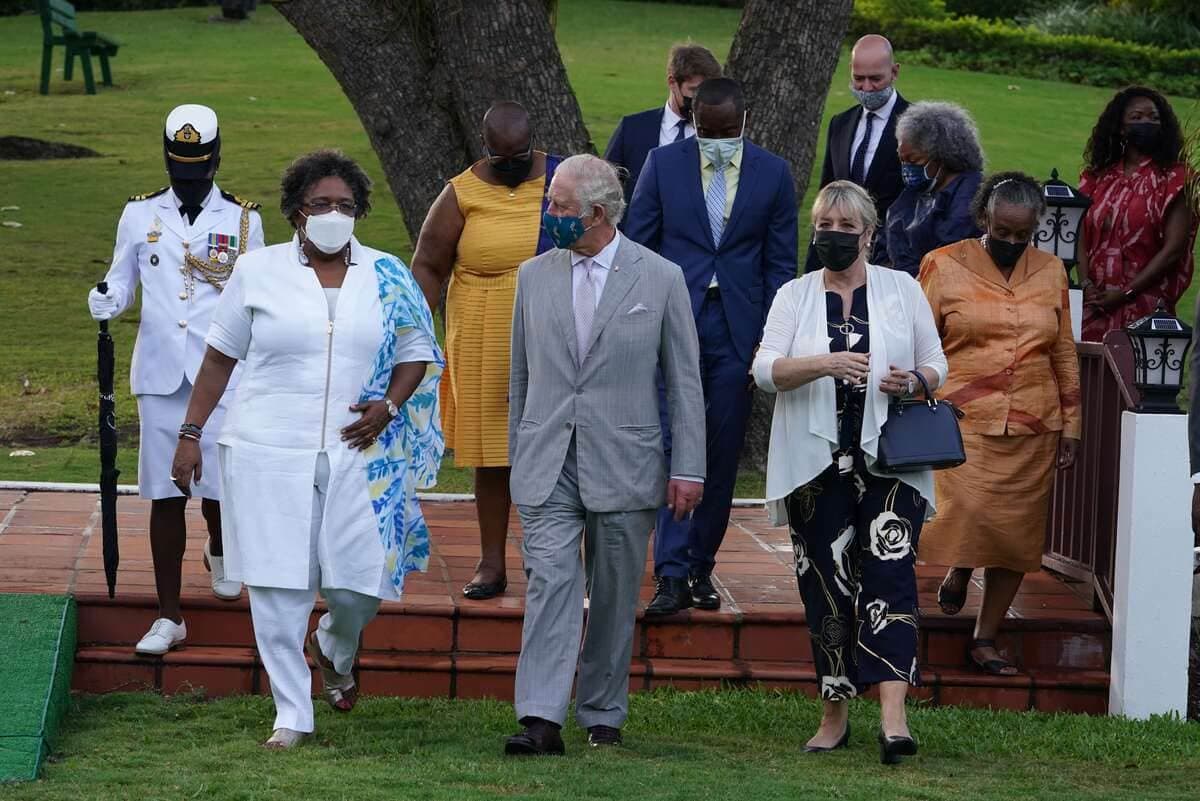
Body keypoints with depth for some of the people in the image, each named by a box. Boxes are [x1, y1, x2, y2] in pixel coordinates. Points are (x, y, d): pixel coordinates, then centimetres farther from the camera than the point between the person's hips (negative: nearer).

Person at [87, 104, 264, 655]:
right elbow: (122, 281, 12)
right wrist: (106, 301, -11)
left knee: (220, 489, -5)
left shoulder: (242, 221, 5)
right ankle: (169, 617, 8)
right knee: (165, 496, 2)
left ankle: (219, 550, 32)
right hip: (159, 376, 1)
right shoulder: (140, 216, 7)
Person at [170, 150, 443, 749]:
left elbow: (417, 353, 14)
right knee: (278, 586, -2)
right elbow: (220, 358, 8)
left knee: (361, 582, -1)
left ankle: (334, 647, 35)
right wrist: (191, 433, 4)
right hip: (269, 453, -1)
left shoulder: (388, 278, 7)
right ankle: (291, 714, 8)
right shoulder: (259, 272, 3)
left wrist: (388, 407, -5)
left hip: (357, 454, 1)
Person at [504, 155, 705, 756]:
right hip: (547, 463, 1)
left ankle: (603, 716, 19)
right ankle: (541, 719, -18)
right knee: (550, 582, -12)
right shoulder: (534, 277, 8)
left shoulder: (661, 278, -1)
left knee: (615, 595, 6)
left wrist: (688, 468, -2)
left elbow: (685, 380, 1)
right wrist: (517, 457, 16)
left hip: (623, 464, -1)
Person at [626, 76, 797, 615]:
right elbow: (637, 246, 4)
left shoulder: (773, 174, 4)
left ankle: (701, 567, 16)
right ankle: (672, 575, -13)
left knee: (723, 453, 5)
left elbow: (780, 263, 6)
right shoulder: (664, 165, 1)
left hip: (737, 329, 1)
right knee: (674, 445, -10)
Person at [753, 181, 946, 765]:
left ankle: (893, 716, -24)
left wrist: (913, 381, -10)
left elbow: (935, 366, 13)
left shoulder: (902, 290, 9)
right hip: (816, 464, 1)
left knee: (889, 572, -15)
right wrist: (823, 364, -21)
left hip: (887, 460, -1)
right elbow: (766, 370, -4)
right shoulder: (794, 296, 9)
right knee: (825, 584, 3)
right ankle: (835, 716, 14)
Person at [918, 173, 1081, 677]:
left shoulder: (1050, 272, 11)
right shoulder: (945, 266, 1)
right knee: (966, 515, -21)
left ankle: (985, 638, 13)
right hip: (963, 419, -3)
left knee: (1018, 535, 2)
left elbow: (1065, 354, 16)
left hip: (1031, 428, 3)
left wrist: (1070, 425, 13)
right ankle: (958, 572, 14)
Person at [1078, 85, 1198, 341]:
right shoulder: (1099, 178, 12)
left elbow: (1173, 250, -8)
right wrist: (1086, 285, -8)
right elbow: (1082, 237, 10)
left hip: (1145, 305, -4)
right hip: (1096, 306, 4)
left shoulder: (1173, 179, -1)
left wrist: (1125, 293, -12)